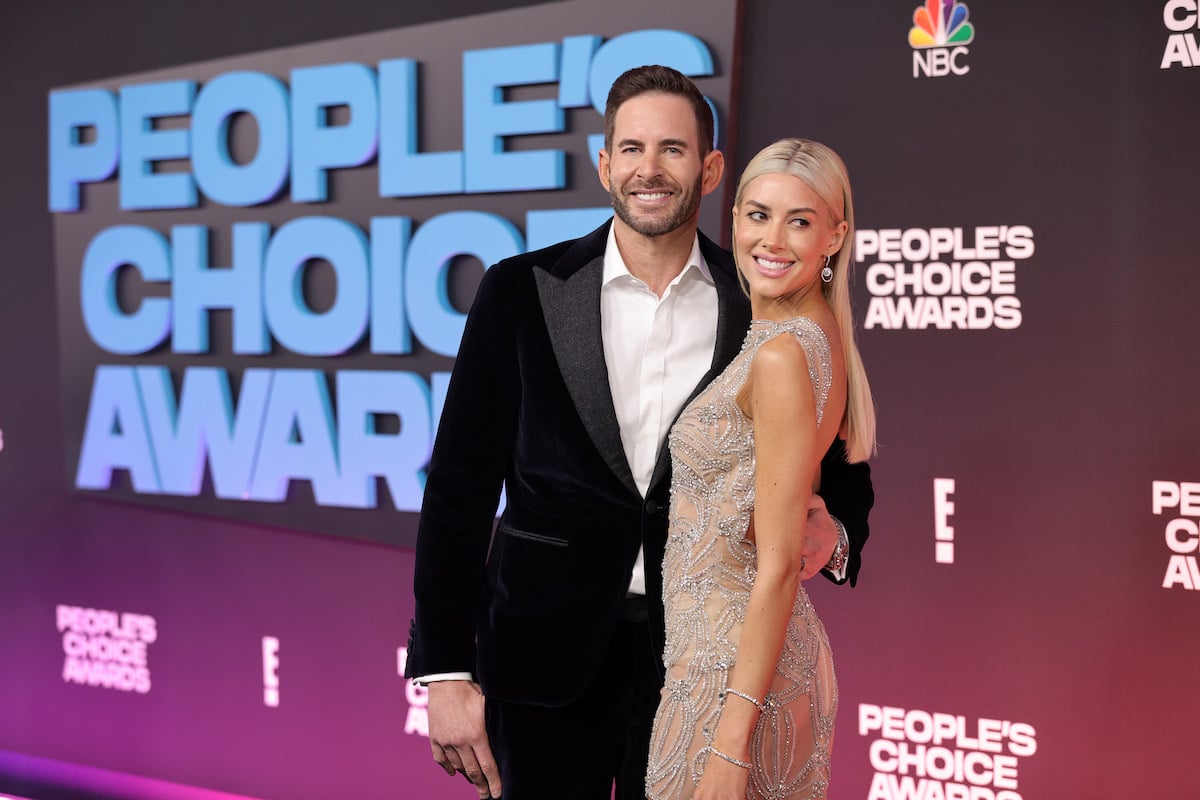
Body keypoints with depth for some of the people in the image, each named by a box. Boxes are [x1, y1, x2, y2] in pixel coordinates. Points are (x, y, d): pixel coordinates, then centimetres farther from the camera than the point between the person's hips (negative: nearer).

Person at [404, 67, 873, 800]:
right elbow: (461, 484, -2)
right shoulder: (523, 291, -2)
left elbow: (840, 475, 8)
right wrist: (445, 671, -6)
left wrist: (830, 538, -16)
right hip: (548, 658, 0)